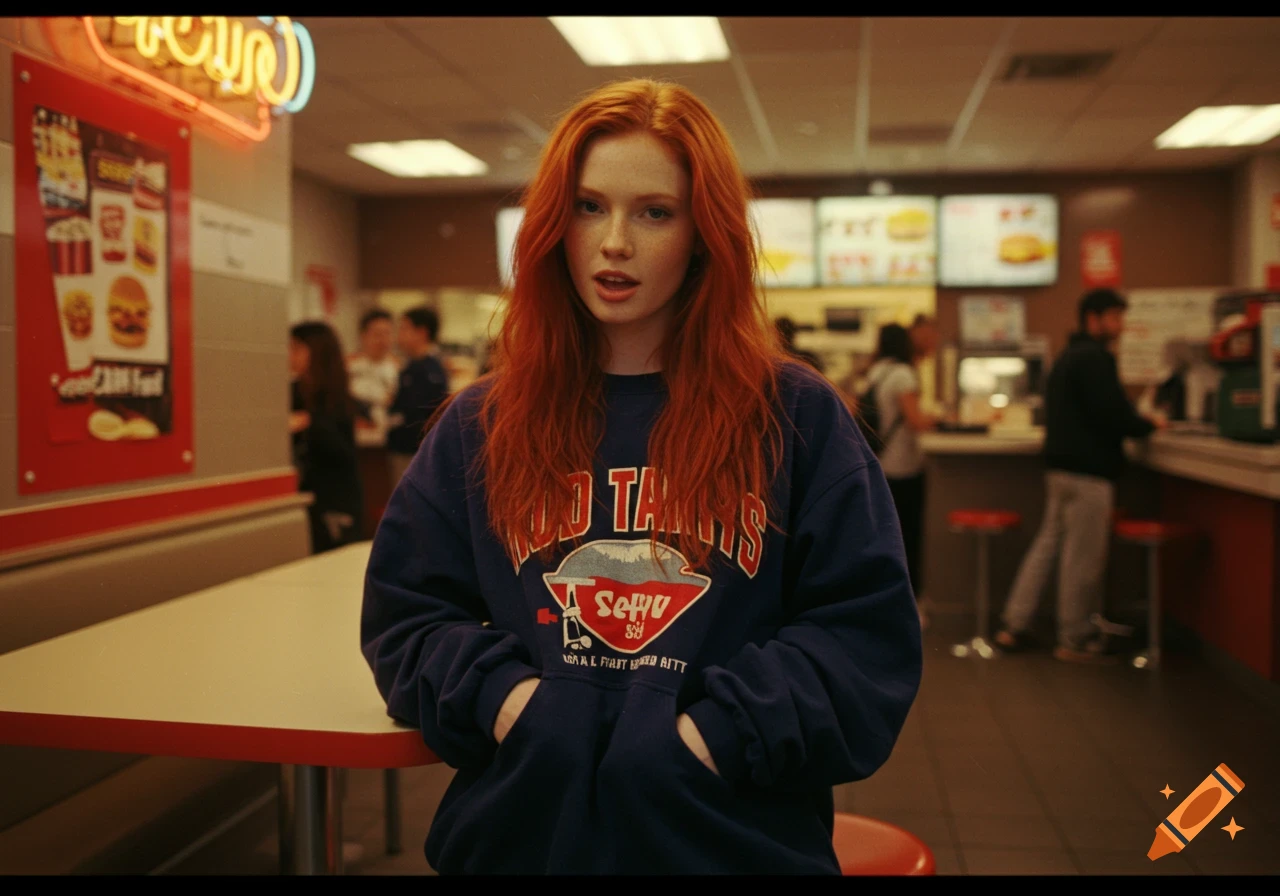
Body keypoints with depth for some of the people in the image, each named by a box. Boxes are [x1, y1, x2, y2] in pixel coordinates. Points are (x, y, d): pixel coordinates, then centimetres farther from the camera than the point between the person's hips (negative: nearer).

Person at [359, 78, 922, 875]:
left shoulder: (798, 418, -4)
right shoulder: (481, 425, 2)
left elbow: (870, 633, -5)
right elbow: (404, 612, 6)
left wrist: (724, 729, -17)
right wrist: (497, 694, -12)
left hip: (738, 841, -1)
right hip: (518, 831, 2)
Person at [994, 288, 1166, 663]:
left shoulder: (1068, 357, 18)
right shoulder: (1095, 358, -14)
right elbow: (1113, 414, -20)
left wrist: (1136, 421, 14)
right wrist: (1149, 424, -2)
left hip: (1061, 467, 10)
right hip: (1088, 471, -10)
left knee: (1047, 544, 14)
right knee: (1083, 558, -1)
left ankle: (1014, 626, 16)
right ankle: (1076, 640, 9)